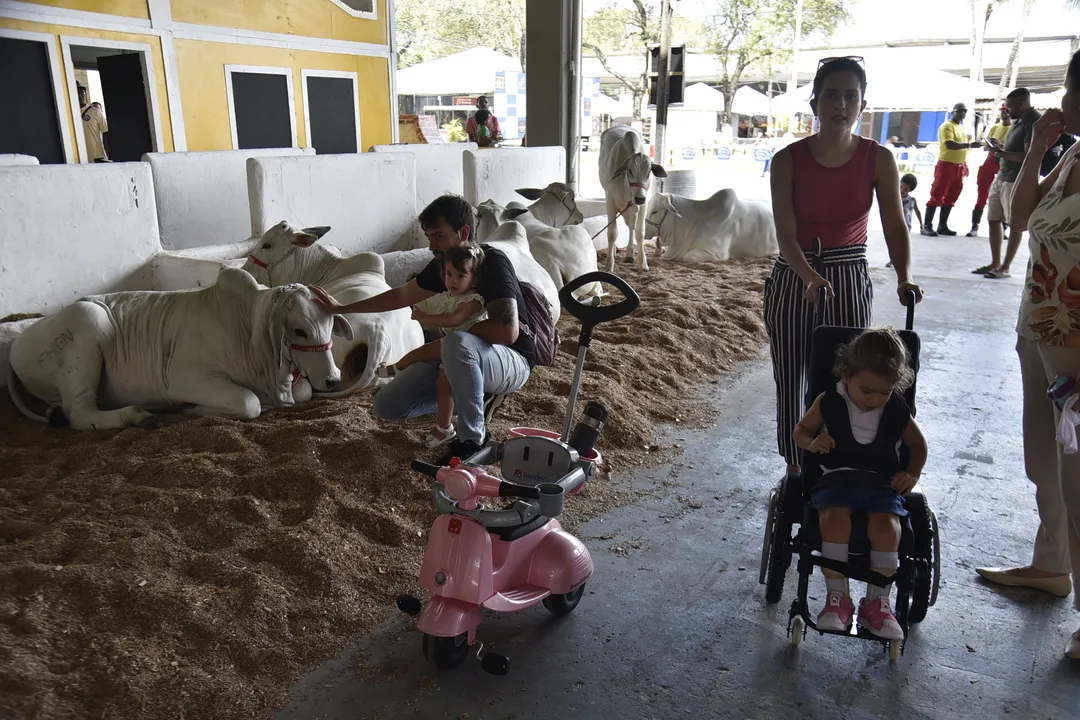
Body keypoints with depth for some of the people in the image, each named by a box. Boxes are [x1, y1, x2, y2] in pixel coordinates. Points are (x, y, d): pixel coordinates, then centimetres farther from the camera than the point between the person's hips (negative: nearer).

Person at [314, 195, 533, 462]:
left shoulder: (492, 262, -21)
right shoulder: (444, 263, 1)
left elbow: (508, 331, -34)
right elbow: (401, 295, 18)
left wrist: (436, 347, -26)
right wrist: (340, 308, 21)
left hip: (511, 360, -7)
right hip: (464, 360, 7)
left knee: (457, 343, -41)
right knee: (387, 406, -4)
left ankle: (472, 439, -22)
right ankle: (471, 396, 10)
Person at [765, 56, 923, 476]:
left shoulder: (878, 159, -5)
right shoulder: (788, 160, -10)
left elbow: (895, 225, -6)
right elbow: (786, 235, -15)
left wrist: (904, 276, -23)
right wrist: (811, 278, -32)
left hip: (849, 280, 1)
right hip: (793, 279, 0)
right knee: (791, 380, 6)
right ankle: (795, 469, 23)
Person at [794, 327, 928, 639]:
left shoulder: (897, 411, 4)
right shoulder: (829, 403, -1)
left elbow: (917, 443, 21)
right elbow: (800, 429, 10)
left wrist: (913, 473, 5)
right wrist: (812, 443, -13)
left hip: (882, 482, 1)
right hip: (837, 478, -1)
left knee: (886, 524, -28)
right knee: (834, 517, -31)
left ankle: (877, 601, -7)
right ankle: (837, 598, -16)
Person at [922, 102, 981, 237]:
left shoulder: (962, 127, 18)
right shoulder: (947, 126, -9)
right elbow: (950, 144, -23)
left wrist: (965, 165, 19)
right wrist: (970, 144, -30)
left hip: (958, 167, 9)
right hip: (946, 165, -9)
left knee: (950, 198, 8)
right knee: (937, 196, -9)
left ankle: (942, 226, 12)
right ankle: (927, 226, -8)